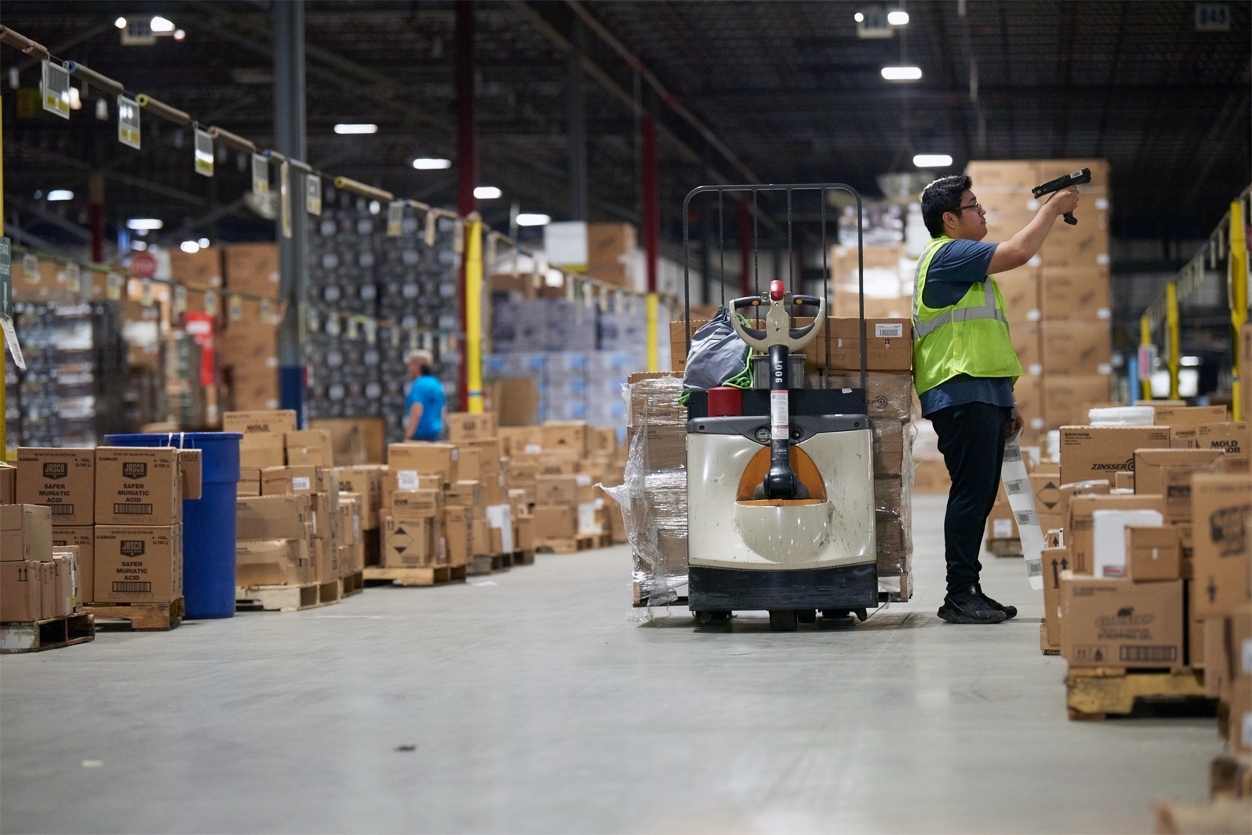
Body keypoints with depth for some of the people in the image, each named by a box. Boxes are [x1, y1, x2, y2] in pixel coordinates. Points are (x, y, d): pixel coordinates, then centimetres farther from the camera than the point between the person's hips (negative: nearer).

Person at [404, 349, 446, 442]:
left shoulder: (419, 385, -13)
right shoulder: (437, 383, 14)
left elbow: (416, 413, -21)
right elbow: (442, 413, 20)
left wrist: (408, 437, -21)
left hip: (420, 434, -9)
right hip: (435, 434, 9)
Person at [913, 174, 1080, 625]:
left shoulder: (963, 260, 26)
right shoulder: (947, 254, -7)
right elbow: (1017, 252, -18)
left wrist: (1006, 399, 24)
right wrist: (1052, 208, -5)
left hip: (982, 394, 10)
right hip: (961, 395, -10)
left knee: (981, 495, 9)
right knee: (971, 494, -12)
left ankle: (969, 591, 12)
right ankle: (960, 596, -12)